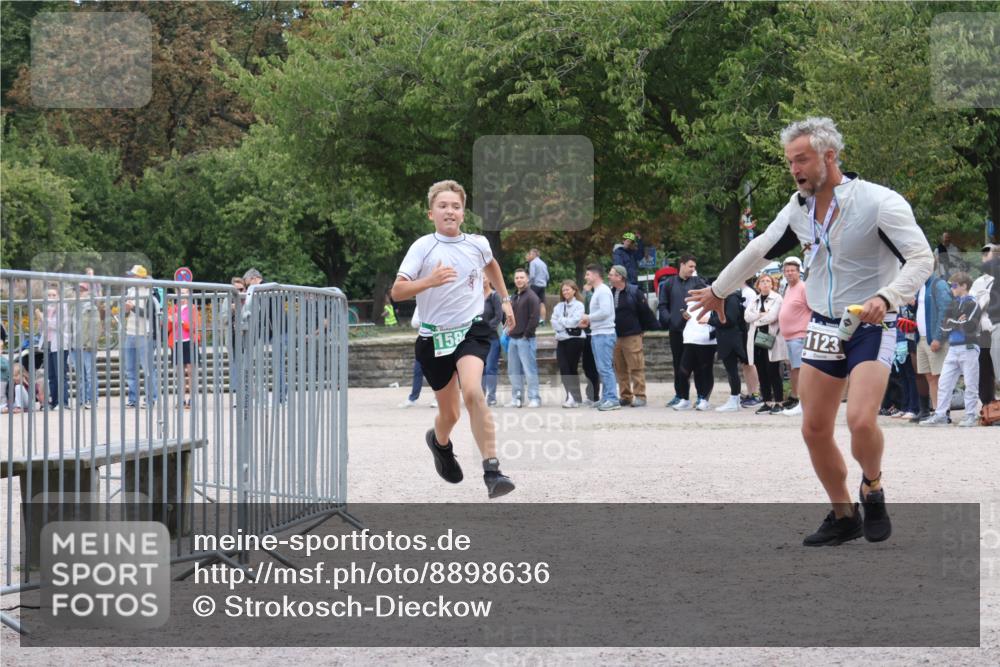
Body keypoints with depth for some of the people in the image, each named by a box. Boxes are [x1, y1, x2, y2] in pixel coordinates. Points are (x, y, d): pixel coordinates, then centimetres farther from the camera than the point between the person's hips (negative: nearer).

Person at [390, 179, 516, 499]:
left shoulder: (478, 244, 3)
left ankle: (492, 471, -30)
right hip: (434, 337, 0)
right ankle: (440, 441, 49)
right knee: (449, 413, 10)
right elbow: (397, 292, -15)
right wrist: (429, 281, -31)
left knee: (472, 392, -28)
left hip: (471, 331, 0)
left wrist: (505, 298, 30)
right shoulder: (423, 247, -7)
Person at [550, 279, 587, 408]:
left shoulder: (578, 305, 0)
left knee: (572, 368, -2)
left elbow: (574, 321, -12)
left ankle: (574, 398, 0)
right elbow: (554, 324, 5)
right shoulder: (558, 307, 15)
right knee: (563, 368, -8)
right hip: (562, 340, 4)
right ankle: (572, 396, -7)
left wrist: (561, 320, -1)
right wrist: (567, 324, -8)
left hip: (575, 339, -4)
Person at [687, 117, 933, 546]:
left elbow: (921, 258, -20)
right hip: (823, 328, 6)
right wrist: (718, 290, 30)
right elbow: (759, 252, 20)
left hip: (871, 329, -6)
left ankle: (873, 491, 6)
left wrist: (885, 297, -36)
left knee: (861, 420, -24)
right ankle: (843, 517, 20)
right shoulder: (799, 209, 3)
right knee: (814, 430, 2)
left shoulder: (878, 201, -16)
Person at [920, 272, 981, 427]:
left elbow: (969, 327, -15)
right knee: (944, 383, 2)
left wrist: (953, 323, -1)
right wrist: (958, 323, -8)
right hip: (953, 348, 7)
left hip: (968, 348, -7)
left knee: (970, 385, -2)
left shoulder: (972, 304, -5)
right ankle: (940, 415, 4)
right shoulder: (953, 304, 16)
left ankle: (970, 416, 3)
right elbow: (944, 326, 8)